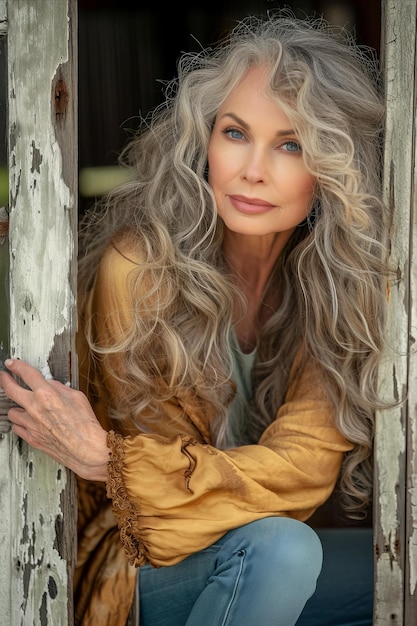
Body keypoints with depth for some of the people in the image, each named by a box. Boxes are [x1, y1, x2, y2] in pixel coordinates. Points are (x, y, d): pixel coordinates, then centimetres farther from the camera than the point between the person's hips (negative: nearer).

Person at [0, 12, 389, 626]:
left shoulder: (346, 279, -10)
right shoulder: (137, 267, -21)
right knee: (281, 546, -32)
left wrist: (108, 459, -30)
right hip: (140, 570, -4)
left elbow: (306, 464, -19)